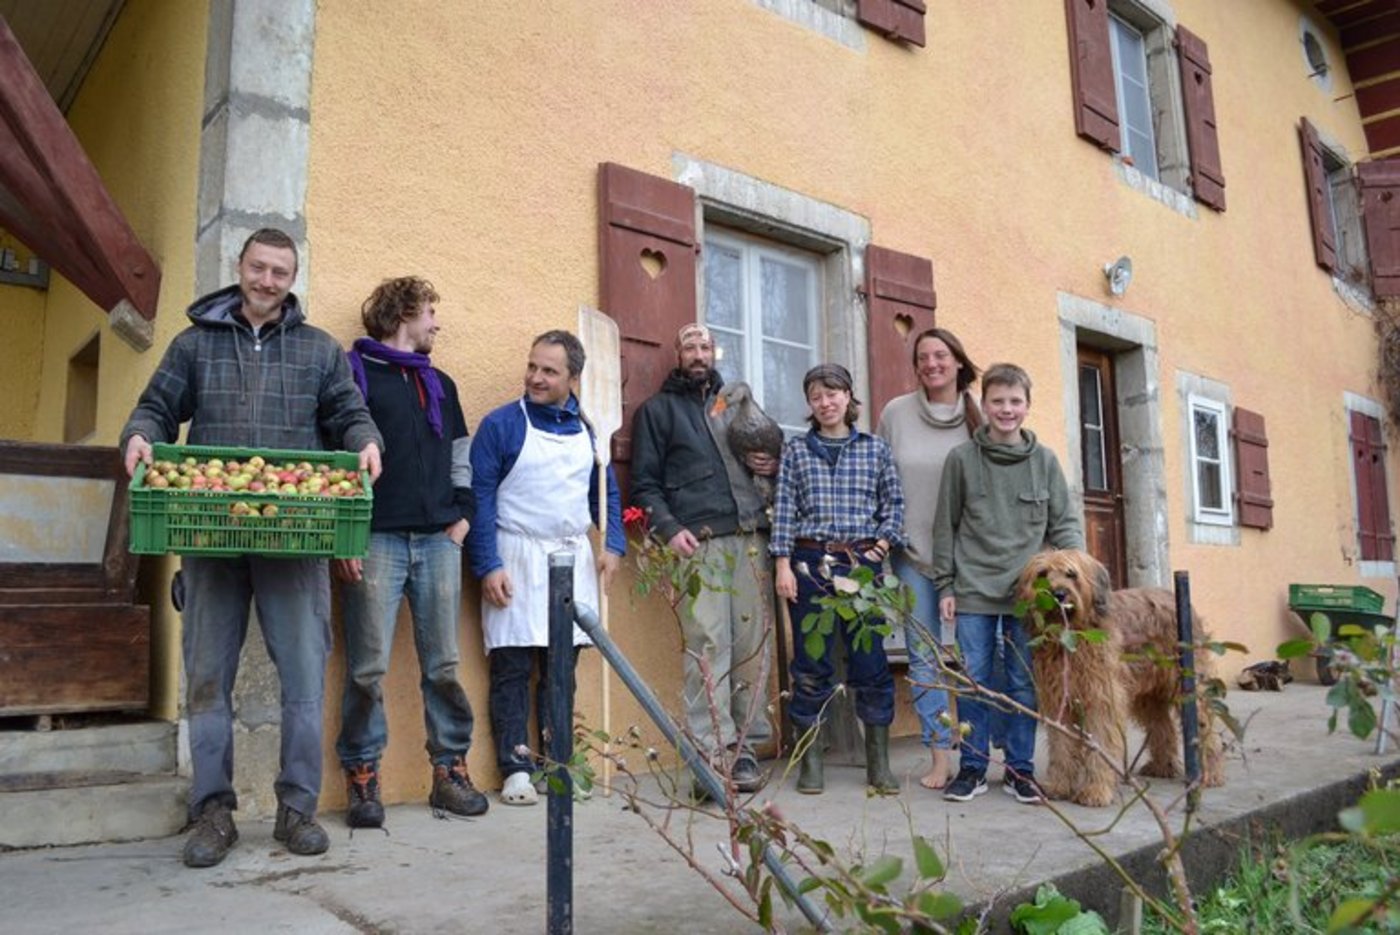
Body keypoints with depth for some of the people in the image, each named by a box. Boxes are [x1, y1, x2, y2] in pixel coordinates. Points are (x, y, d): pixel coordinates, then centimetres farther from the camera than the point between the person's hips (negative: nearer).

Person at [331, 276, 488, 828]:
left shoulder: (439, 384, 21)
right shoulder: (353, 372, 3)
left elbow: (460, 456, 24)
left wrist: (463, 515, 9)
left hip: (438, 541, 5)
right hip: (376, 539, -5)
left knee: (443, 665, 5)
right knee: (368, 669, -3)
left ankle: (450, 770, 14)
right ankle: (362, 778, 10)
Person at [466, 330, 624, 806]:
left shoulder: (587, 428, 10)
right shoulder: (501, 424, -4)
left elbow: (605, 490, 17)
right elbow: (480, 499, -7)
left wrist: (613, 544, 4)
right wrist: (488, 566, -13)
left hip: (572, 559, 4)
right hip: (517, 559, -4)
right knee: (512, 669, -1)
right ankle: (515, 769, 8)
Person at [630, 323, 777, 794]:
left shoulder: (737, 399, 25)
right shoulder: (657, 409, 13)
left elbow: (775, 447, 33)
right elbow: (644, 483, 6)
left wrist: (773, 465, 8)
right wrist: (669, 528, -9)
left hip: (751, 535, 4)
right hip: (698, 542, -4)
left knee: (754, 640, 0)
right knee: (708, 643, -11)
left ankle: (745, 744, 7)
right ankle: (715, 750, -8)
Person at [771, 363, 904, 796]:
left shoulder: (875, 447, 9)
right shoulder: (796, 449, 7)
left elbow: (894, 503, 12)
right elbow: (784, 508, 2)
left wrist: (883, 543, -2)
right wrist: (783, 564, -4)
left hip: (862, 563, 0)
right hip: (810, 563, 0)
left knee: (870, 661, 2)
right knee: (811, 664, 3)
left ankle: (879, 764, 13)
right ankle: (811, 763, 12)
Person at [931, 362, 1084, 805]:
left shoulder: (1045, 460, 6)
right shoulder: (962, 458, 2)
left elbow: (1064, 524, 8)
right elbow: (946, 526, 5)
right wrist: (945, 585, 1)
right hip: (974, 590, -1)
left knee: (1025, 684, 6)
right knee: (973, 681, 4)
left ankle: (1020, 769, 18)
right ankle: (972, 768, 16)